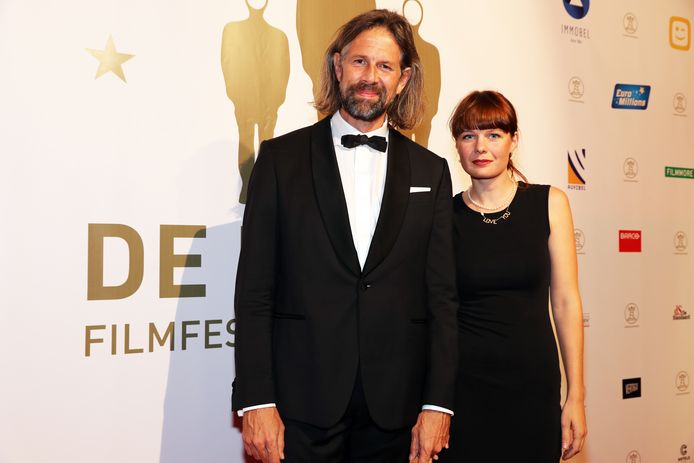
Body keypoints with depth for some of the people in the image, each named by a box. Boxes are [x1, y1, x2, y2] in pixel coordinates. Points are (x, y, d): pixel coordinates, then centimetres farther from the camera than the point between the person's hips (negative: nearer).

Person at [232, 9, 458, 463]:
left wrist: (438, 404, -2)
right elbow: (254, 290, -2)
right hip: (302, 404, -2)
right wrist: (255, 401, -8)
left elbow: (441, 295, 4)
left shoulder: (430, 171, 7)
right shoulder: (281, 157, 1)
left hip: (395, 408, 2)